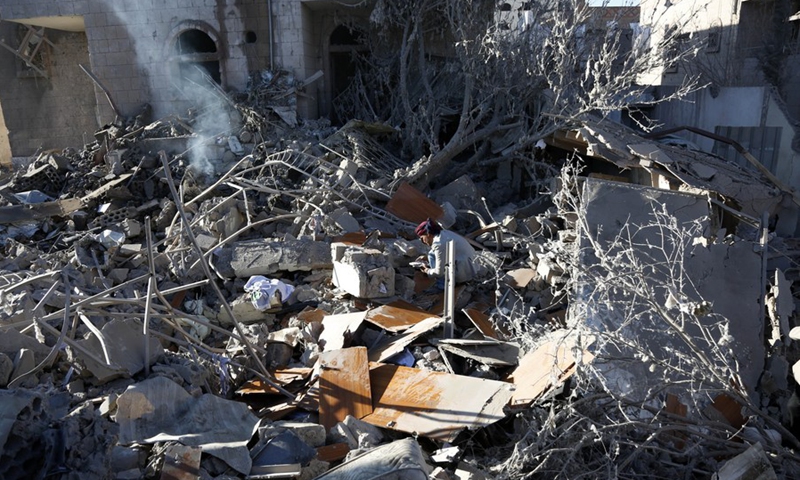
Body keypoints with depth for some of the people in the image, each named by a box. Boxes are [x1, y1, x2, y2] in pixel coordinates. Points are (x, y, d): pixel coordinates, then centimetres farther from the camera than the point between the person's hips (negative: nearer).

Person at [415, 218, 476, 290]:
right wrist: (426, 258, 16)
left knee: (432, 255, -8)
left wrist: (428, 271, 1)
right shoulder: (444, 233, 6)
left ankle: (442, 285, -5)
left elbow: (439, 272, -18)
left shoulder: (439, 244, -21)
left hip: (464, 273, -9)